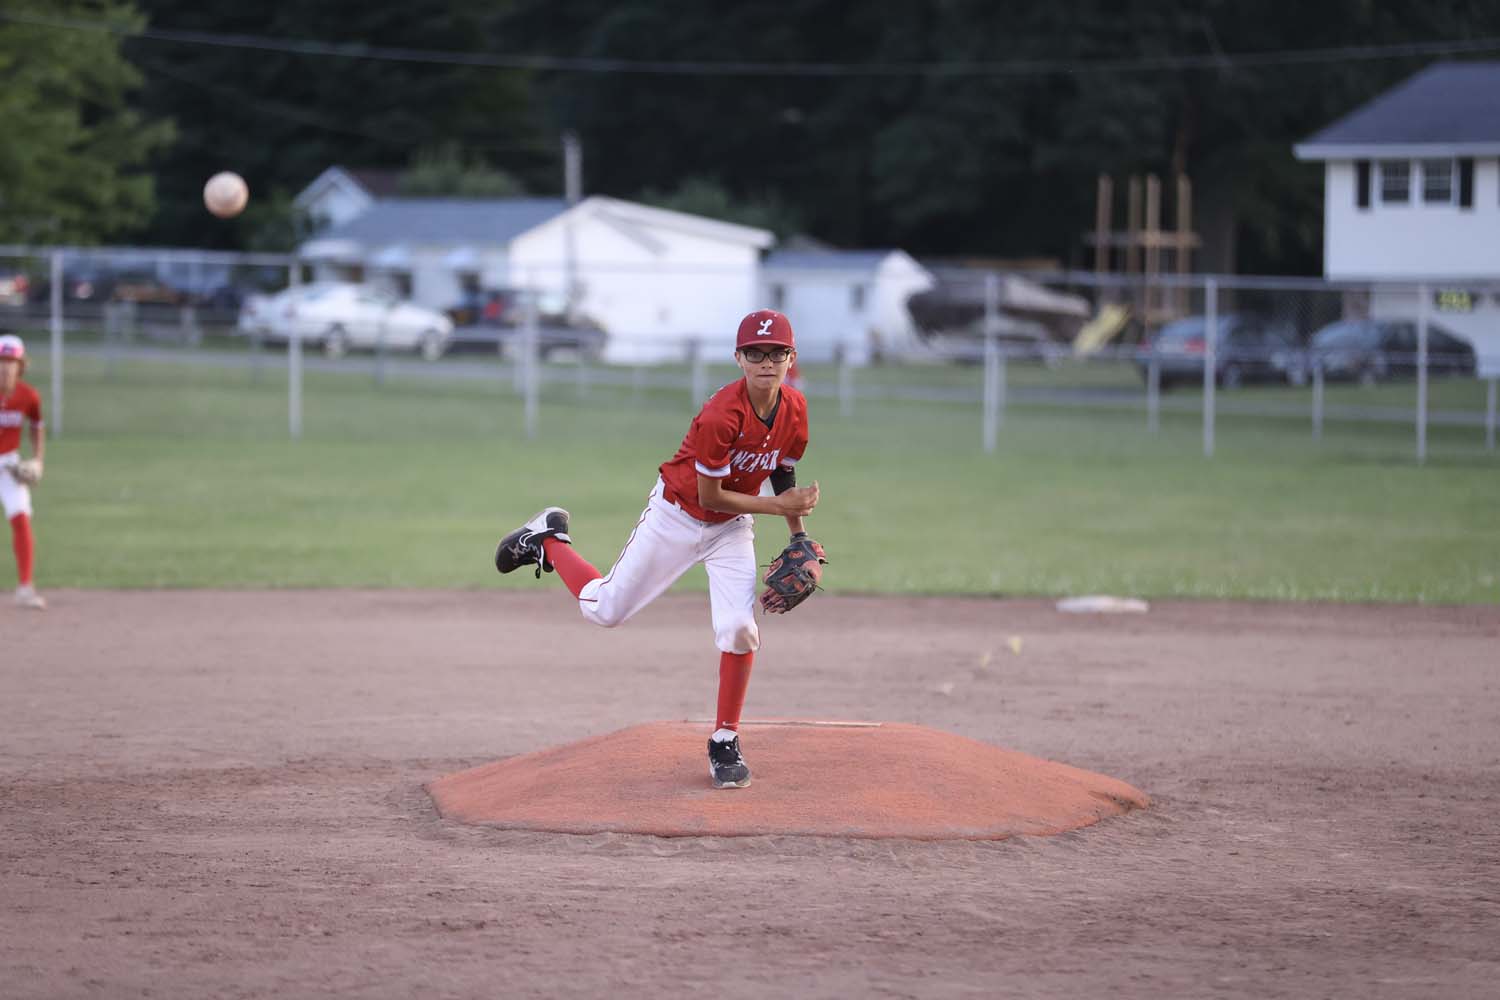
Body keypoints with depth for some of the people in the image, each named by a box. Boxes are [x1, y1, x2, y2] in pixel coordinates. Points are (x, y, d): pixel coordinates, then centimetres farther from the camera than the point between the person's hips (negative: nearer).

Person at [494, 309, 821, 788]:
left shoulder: (794, 409, -12)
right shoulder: (722, 415, -32)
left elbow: (783, 473, 6)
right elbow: (710, 497, -25)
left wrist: (799, 536, -2)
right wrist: (777, 506, -25)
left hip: (732, 528, 4)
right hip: (677, 515, -4)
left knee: (739, 629, -13)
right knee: (606, 609, 4)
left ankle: (725, 743, 4)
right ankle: (548, 539, 32)